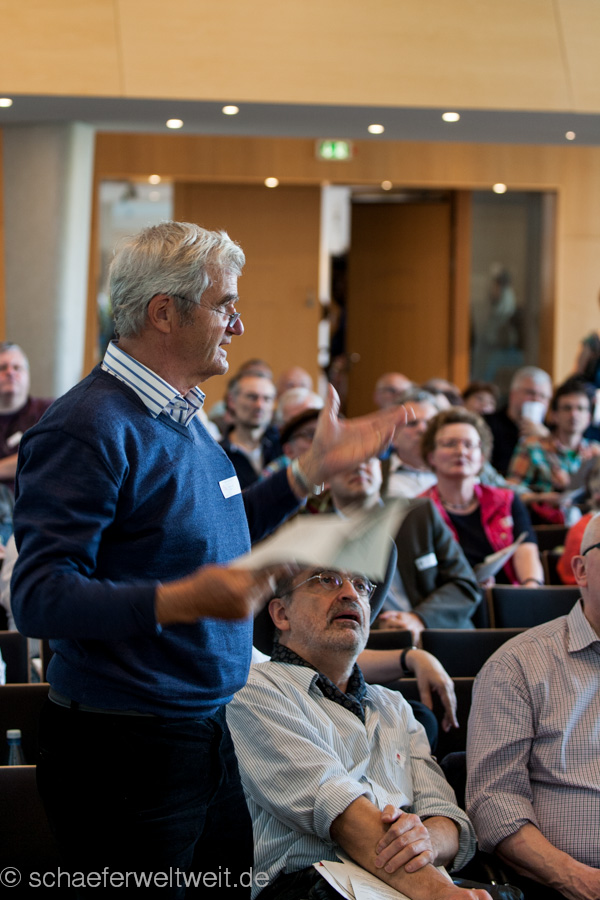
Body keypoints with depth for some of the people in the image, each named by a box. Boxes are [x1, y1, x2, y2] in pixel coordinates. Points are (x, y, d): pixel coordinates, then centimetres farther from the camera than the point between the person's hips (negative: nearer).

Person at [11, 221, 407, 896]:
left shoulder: (180, 417, 13)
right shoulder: (90, 426, -18)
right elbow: (39, 597, -24)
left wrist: (313, 469, 20)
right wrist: (178, 602, -36)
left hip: (206, 736, 9)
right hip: (124, 752, -9)